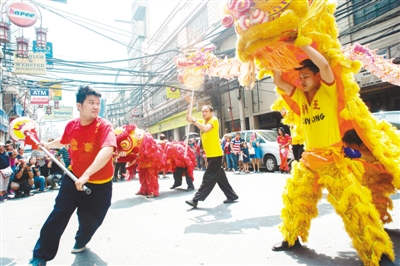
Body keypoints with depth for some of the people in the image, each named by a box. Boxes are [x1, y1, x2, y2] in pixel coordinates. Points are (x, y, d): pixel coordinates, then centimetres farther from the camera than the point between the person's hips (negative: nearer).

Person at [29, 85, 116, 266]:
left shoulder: (104, 126, -23)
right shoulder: (71, 126, -5)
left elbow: (107, 151, -43)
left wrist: (86, 175, -49)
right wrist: (46, 145, 22)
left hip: (99, 184, -3)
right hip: (73, 178, 4)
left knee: (89, 222, 13)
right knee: (57, 216, 5)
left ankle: (80, 242, 47)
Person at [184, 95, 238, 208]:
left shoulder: (214, 120, -9)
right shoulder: (202, 121, 15)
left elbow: (206, 129, -29)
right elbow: (188, 118, 8)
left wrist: (194, 121, -32)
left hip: (216, 155, -9)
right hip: (210, 155, 9)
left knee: (208, 178, -6)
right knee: (220, 177, 14)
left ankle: (196, 199, -6)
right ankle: (232, 196, 24)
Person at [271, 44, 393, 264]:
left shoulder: (327, 91, -5)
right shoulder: (300, 96, 10)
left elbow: (325, 65, -22)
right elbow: (278, 82, 11)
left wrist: (301, 43, -14)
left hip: (332, 159, -6)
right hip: (308, 159, 6)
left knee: (352, 203, -7)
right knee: (293, 198, 11)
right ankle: (291, 238, 30)